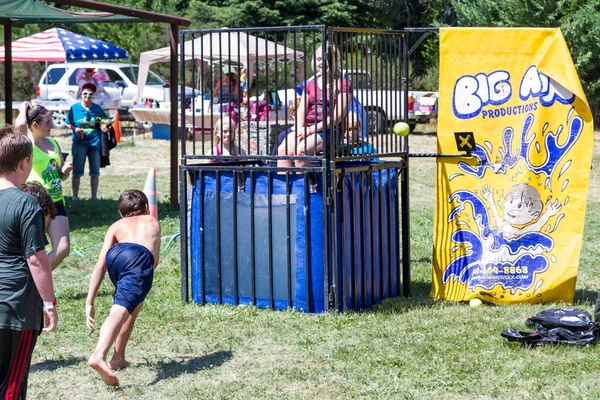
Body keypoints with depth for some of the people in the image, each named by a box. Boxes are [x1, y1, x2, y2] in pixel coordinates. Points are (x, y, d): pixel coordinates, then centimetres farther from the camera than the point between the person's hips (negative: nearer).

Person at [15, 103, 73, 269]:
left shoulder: (53, 143, 12)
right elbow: (20, 126, -32)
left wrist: (66, 171, -1)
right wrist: (23, 110, -10)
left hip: (57, 202, 6)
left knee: (63, 249, -1)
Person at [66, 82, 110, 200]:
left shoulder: (97, 109, 5)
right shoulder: (75, 108, 1)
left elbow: (104, 122, 14)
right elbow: (68, 123, 5)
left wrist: (104, 127, -8)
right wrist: (75, 129, -14)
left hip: (95, 142, 2)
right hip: (79, 143, -2)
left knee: (95, 172, 7)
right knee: (77, 172, -1)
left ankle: (94, 197, 17)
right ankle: (75, 196, 7)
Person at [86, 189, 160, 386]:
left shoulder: (116, 226, 35)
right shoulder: (153, 222, 40)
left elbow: (100, 266, 23)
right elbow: (154, 262, 48)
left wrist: (89, 303, 21)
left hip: (116, 254, 2)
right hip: (141, 258, -2)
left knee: (134, 305, 26)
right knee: (120, 311, -14)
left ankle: (118, 358, 26)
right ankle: (99, 356, -35)